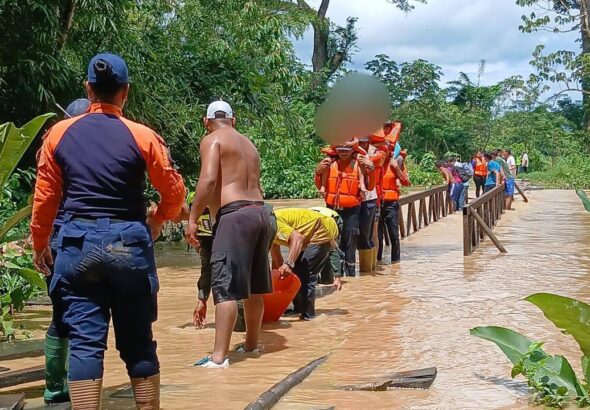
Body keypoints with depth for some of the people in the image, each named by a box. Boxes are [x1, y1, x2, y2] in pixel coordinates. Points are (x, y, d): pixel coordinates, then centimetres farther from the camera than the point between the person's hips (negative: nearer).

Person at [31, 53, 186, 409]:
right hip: (129, 242, -1)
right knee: (138, 342, 9)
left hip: (79, 242, 1)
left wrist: (40, 245, 17)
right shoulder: (142, 136, -2)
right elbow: (175, 191, 2)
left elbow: (45, 196, 5)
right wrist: (157, 221, 22)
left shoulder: (60, 133, 3)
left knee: (85, 341, 2)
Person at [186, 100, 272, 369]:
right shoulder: (248, 144, 23)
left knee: (225, 287, -10)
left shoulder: (212, 140, 0)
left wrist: (193, 219, -13)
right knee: (253, 286, 18)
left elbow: (209, 180, -15)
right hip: (260, 212, 8)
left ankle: (219, 356, -14)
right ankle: (251, 343, 31)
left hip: (234, 215, -8)